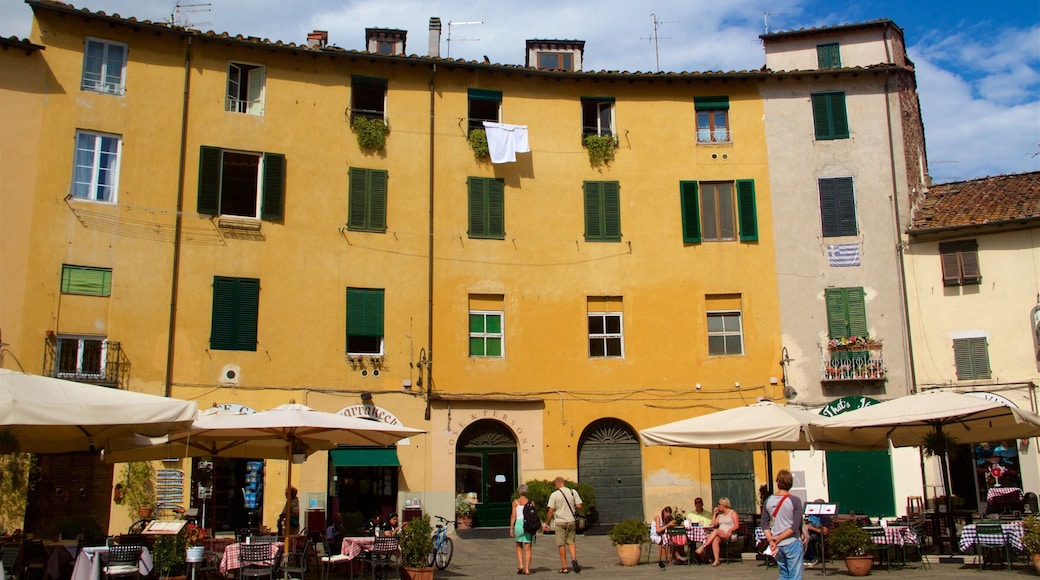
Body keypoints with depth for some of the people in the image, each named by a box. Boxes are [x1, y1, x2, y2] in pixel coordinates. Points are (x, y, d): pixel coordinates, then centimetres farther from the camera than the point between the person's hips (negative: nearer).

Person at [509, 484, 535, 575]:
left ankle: (520, 565, 2)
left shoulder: (515, 502, 3)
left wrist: (511, 528, -2)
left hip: (519, 524, 0)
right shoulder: (530, 502, 6)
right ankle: (527, 569, 2)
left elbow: (513, 515, -3)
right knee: (527, 548, 6)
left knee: (519, 546, 18)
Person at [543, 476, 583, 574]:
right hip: (571, 521, 3)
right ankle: (574, 558, -11)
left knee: (562, 544, 4)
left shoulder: (554, 495, -8)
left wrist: (546, 523, -1)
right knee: (571, 542, 14)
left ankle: (564, 567, 6)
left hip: (559, 522, -3)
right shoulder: (573, 492, 0)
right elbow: (579, 506, -3)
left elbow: (550, 511, -10)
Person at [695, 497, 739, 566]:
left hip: (729, 535, -5)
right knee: (715, 539, -33)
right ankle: (716, 560, -42)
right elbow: (713, 524, 16)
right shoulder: (720, 514, 25)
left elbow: (737, 525, -3)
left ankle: (703, 547, -39)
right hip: (720, 534, 5)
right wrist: (714, 513, 13)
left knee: (716, 531, -34)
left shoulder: (733, 513, 8)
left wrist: (730, 530, -21)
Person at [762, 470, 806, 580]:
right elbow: (796, 526, -15)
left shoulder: (768, 501, 3)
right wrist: (779, 538, -13)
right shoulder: (795, 500, -10)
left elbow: (764, 524, 3)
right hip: (792, 543, -5)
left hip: (777, 546, 5)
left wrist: (771, 540, -2)